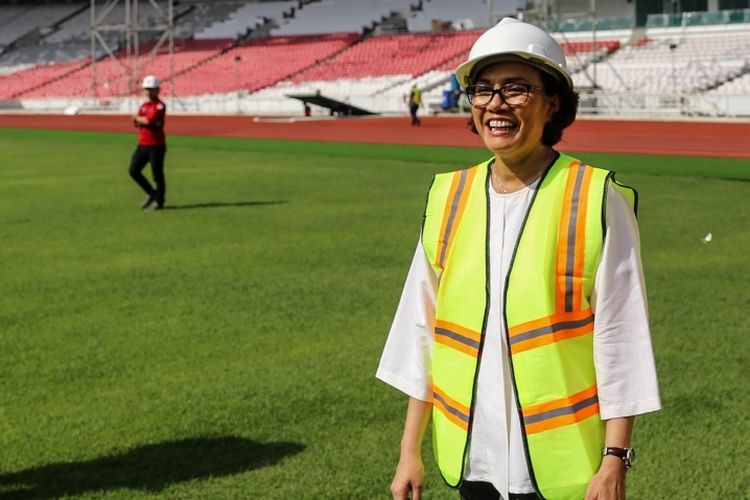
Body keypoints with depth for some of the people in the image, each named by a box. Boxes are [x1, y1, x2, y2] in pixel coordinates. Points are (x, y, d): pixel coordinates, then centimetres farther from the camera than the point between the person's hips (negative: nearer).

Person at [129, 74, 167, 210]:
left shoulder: (160, 106, -10)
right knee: (133, 170, 5)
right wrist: (145, 121, -13)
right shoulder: (143, 106, 15)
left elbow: (149, 120, -21)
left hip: (156, 145, -8)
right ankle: (151, 193, 20)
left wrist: (138, 118, -3)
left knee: (157, 175, -2)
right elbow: (136, 123, 6)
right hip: (142, 144, 8)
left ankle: (159, 201, 11)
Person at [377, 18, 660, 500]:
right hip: (471, 460, 4)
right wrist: (410, 451, 9)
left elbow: (620, 339, -8)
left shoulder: (598, 201, -8)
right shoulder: (448, 197, 4)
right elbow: (422, 330, 8)